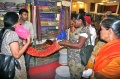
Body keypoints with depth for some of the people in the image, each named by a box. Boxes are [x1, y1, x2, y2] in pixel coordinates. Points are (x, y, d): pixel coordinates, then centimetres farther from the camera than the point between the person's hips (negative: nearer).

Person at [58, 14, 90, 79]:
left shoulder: (84, 30, -19)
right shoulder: (77, 29, 10)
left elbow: (79, 45, -27)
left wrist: (65, 43, -23)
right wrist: (67, 41, 4)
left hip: (78, 59, -9)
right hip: (72, 57, 9)